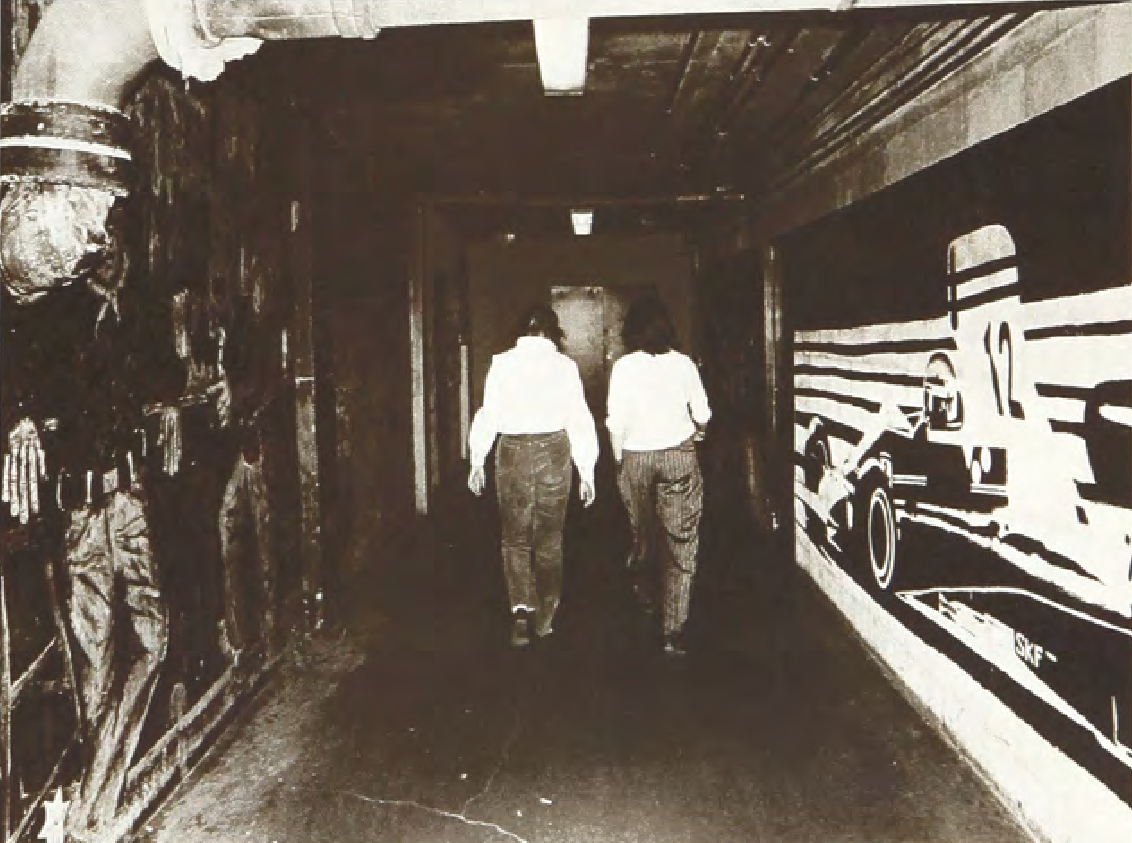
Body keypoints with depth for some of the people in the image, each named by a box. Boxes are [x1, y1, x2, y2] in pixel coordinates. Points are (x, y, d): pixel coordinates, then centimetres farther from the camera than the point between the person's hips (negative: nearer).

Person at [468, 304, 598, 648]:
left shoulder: (501, 363, -1)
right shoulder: (564, 365, -2)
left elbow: (488, 414, 1)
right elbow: (579, 419, -2)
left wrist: (477, 461, 10)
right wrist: (587, 472, 4)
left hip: (512, 451, 0)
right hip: (554, 451, 0)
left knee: (515, 537, 10)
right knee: (549, 537, 13)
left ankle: (521, 610, -4)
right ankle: (545, 616, 21)